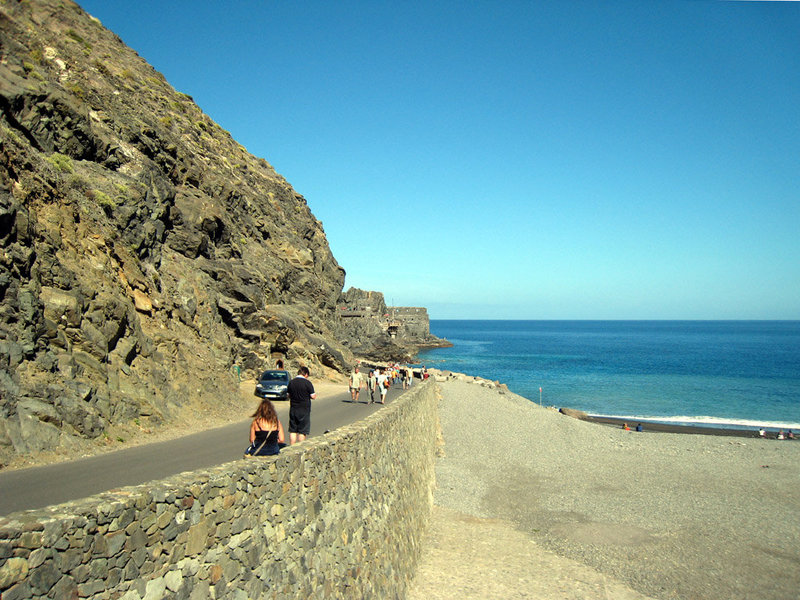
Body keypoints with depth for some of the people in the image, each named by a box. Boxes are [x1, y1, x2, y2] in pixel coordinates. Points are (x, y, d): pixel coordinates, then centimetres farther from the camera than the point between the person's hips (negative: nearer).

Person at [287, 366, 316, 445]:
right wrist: (315, 394, 11)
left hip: (293, 409, 4)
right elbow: (313, 397, -10)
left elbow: (289, 396, 12)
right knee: (302, 431, 3)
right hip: (304, 410, -4)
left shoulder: (291, 382, 4)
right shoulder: (307, 383, -11)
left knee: (292, 430, 11)